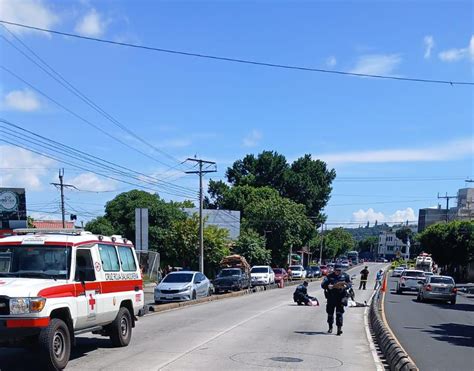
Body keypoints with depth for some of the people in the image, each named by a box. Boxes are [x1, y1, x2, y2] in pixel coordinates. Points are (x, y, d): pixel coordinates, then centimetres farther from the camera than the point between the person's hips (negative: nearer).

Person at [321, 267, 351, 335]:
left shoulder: (345, 276, 6)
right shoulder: (329, 276, 1)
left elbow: (350, 283, 1)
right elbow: (323, 285, -5)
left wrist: (345, 286, -20)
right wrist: (330, 286, -24)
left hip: (341, 297, -1)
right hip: (331, 297, 1)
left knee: (339, 313, -9)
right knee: (330, 313, 10)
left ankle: (339, 328, -10)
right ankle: (330, 328, 29)